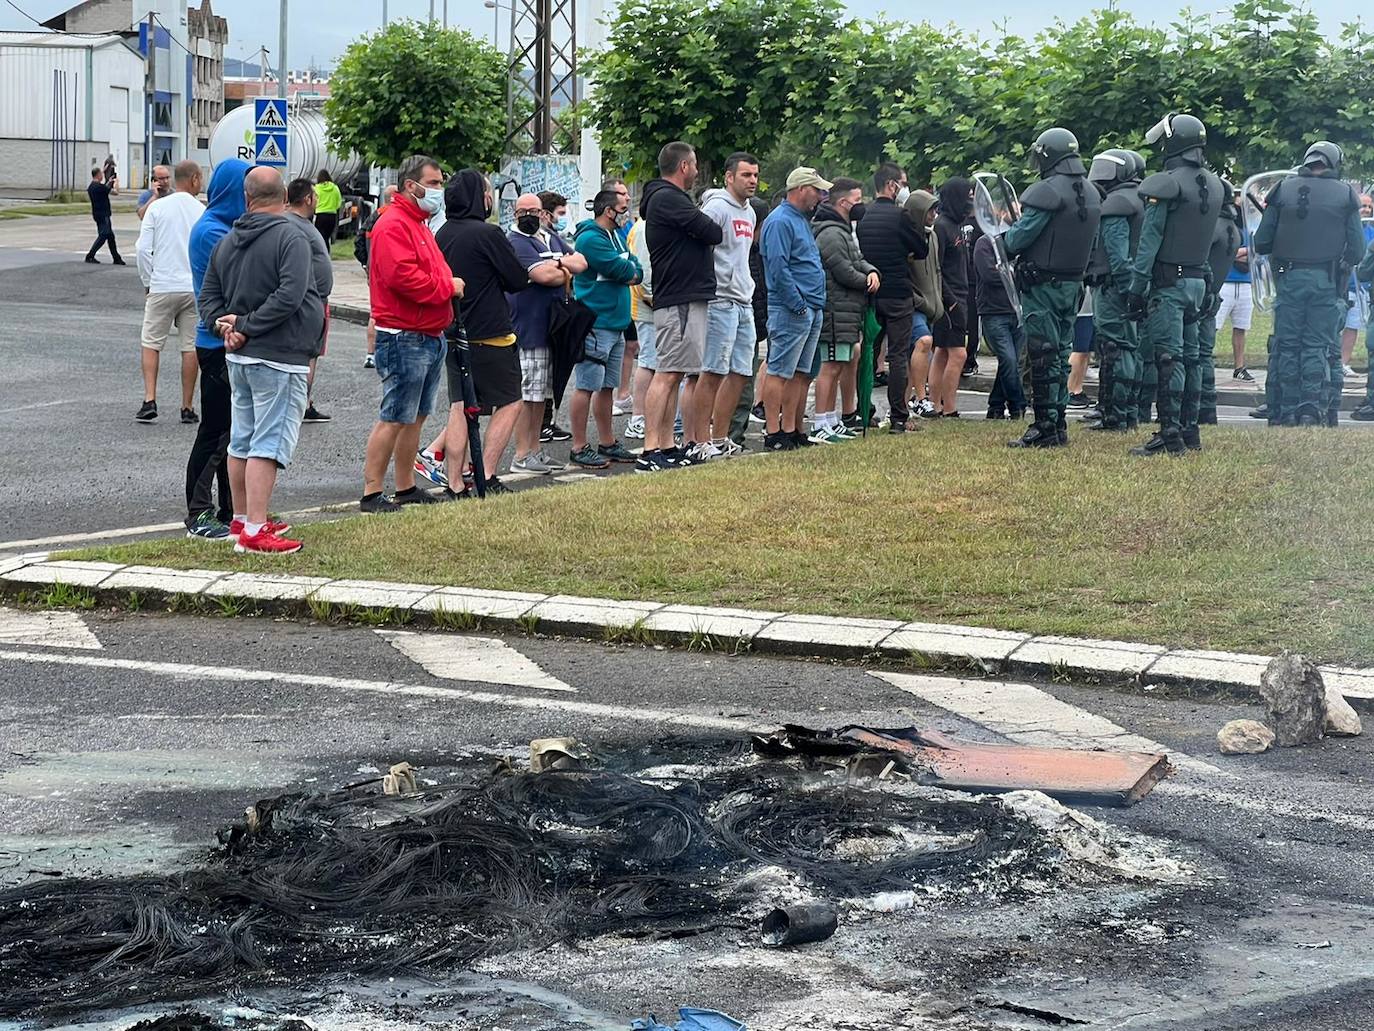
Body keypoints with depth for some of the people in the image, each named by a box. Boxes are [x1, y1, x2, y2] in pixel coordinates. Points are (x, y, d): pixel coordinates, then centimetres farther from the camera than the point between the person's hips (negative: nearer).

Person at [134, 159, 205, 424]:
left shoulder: (157, 208, -1)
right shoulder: (203, 212, -1)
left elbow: (144, 249, -4)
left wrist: (148, 281, 8)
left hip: (162, 287, 0)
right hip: (195, 289, 0)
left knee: (151, 344, 8)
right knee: (191, 347, 7)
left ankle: (150, 400, -5)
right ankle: (187, 407, 9)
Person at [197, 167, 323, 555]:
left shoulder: (227, 242, 10)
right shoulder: (290, 238, -13)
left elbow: (208, 296, 11)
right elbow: (289, 296, -23)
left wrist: (227, 323, -3)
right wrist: (246, 326, -17)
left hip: (238, 358, 8)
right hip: (279, 358, -8)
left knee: (241, 441, 17)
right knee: (268, 445, -8)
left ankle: (242, 519, 28)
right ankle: (254, 531, -11)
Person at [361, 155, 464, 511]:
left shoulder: (419, 224, 20)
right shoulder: (393, 225, -14)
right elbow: (402, 276, -25)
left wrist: (450, 285, 5)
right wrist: (448, 287, -16)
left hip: (431, 337, 10)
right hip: (404, 338, -10)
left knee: (416, 416, 14)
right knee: (394, 418, -8)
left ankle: (407, 489, 22)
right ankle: (371, 493, -4)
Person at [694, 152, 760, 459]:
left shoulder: (749, 212, 18)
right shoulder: (717, 208, -11)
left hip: (745, 303, 9)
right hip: (721, 301, -9)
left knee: (740, 373, 10)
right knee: (713, 373, -8)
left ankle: (720, 438, 18)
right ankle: (701, 442, -6)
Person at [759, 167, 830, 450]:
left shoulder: (802, 220, 20)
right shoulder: (780, 222, -12)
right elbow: (778, 268, -19)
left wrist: (818, 304, 17)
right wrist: (798, 305, -18)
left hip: (812, 309, 10)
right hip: (791, 310, -10)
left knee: (800, 373, 10)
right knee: (780, 372, -7)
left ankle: (791, 431, 15)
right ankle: (773, 434, -7)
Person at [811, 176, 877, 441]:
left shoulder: (843, 231, 21)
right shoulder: (832, 234, -15)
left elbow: (858, 260, 19)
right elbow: (845, 273, -18)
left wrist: (872, 272, -4)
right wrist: (868, 283, -1)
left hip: (846, 313, 11)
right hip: (836, 310, -11)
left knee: (837, 367, 16)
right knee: (830, 367, -10)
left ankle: (832, 421, 23)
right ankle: (821, 426, -9)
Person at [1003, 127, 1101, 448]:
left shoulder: (1048, 191, -18)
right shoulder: (1092, 193, 9)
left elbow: (1019, 239, -17)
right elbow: (1090, 242, 14)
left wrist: (1006, 236, 5)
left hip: (1043, 285, -8)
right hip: (1073, 283, 8)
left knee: (1043, 356, -5)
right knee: (1061, 354, 14)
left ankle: (1045, 428, -5)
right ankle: (1059, 425, 17)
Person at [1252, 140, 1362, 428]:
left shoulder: (1283, 190, 3)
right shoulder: (1345, 194, 2)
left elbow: (1260, 243, 1)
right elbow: (1357, 249, 1)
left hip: (1289, 279, 1)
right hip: (1327, 282, -1)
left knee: (1286, 347, 7)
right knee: (1319, 347, 4)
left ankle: (1286, 412, 5)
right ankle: (1313, 409, -7)